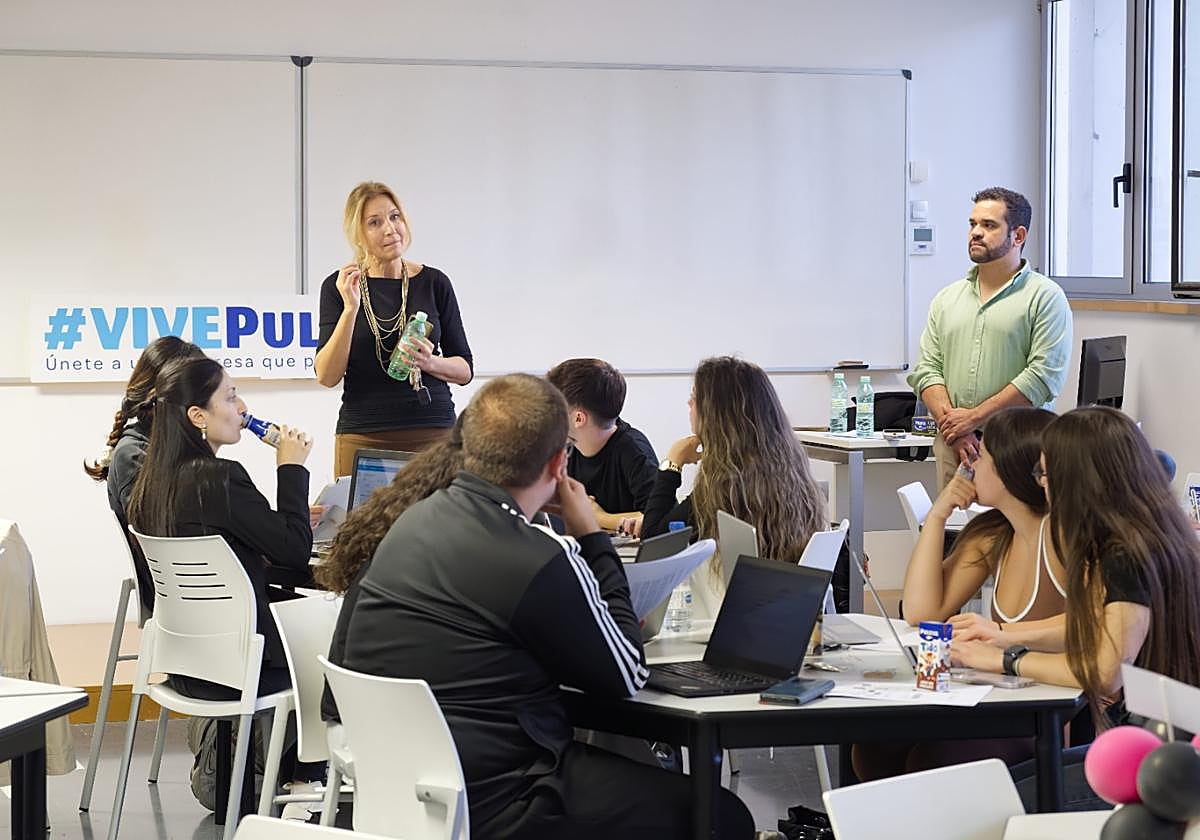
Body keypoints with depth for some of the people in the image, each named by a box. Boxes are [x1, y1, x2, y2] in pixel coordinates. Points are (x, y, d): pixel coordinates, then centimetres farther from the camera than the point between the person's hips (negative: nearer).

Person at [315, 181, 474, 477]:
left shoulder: (434, 283, 6)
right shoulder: (338, 286, 3)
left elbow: (465, 369, 10)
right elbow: (326, 376, -5)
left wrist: (430, 362, -11)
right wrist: (351, 308, -14)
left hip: (434, 431, 1)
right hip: (362, 437, -1)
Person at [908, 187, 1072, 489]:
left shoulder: (1045, 297, 1)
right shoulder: (946, 299, 17)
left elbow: (1044, 376, -10)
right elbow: (927, 370, 10)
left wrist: (973, 417, -11)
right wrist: (953, 427, -7)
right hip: (953, 446, 4)